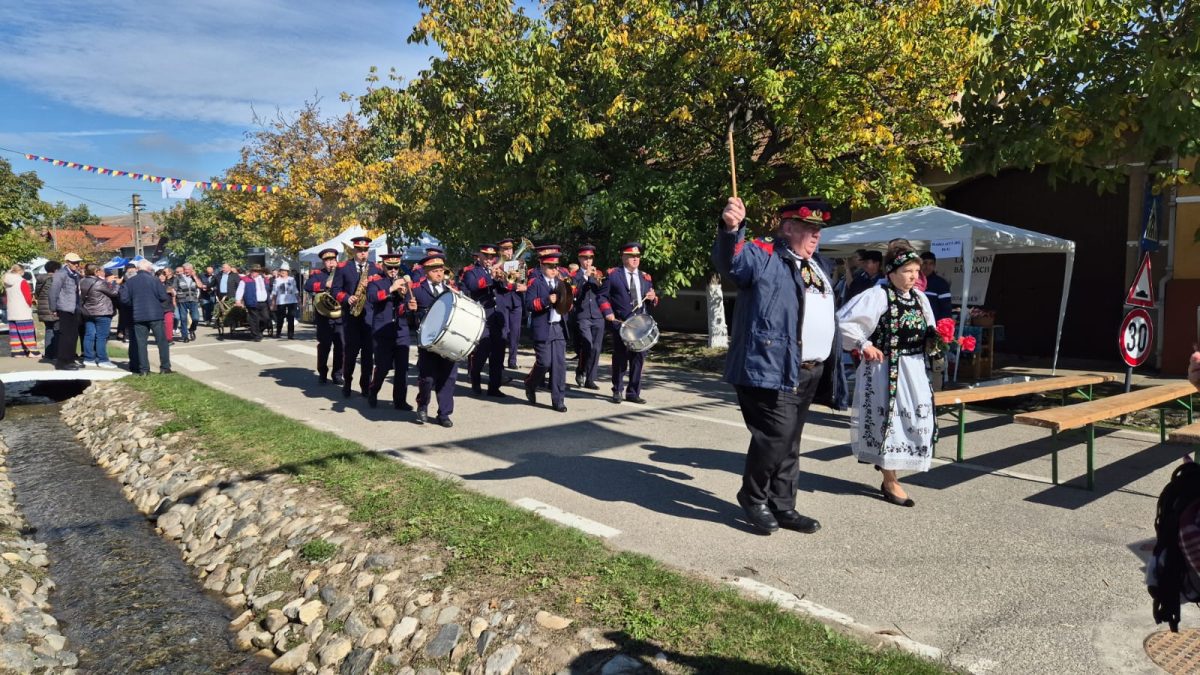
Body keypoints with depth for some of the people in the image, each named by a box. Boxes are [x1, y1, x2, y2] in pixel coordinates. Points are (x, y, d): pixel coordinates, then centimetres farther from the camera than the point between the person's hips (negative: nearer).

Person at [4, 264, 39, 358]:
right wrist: (31, 302, 9)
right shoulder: (22, 282, -11)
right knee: (28, 333, -5)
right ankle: (32, 351, -5)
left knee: (15, 333, 9)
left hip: (11, 313, 7)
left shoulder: (7, 283, 12)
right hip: (23, 313, -7)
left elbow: (5, 299, 18)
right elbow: (28, 299, -11)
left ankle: (16, 351, 10)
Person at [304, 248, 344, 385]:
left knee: (340, 347, 1)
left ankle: (337, 374, 10)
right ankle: (322, 373, 16)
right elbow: (308, 286, -12)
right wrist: (326, 285, -25)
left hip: (341, 316, 1)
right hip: (324, 317, -1)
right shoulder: (317, 274, 6)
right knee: (324, 346, 3)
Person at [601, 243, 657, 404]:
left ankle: (633, 392, 14)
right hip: (621, 324, -4)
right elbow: (603, 295, 1)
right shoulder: (613, 274, 1)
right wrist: (608, 313, -10)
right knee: (620, 358, 3)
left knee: (639, 358, 4)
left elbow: (652, 299, 20)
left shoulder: (645, 277, 15)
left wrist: (653, 298, -2)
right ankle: (617, 391, 17)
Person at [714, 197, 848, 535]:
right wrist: (731, 228, -46)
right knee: (776, 437, -10)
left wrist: (833, 365, 20)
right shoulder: (763, 256, -5)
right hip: (771, 369, -8)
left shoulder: (820, 266, 20)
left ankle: (783, 507, 26)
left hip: (810, 373, 8)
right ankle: (753, 497, 14)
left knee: (789, 445, 15)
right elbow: (730, 261, -26)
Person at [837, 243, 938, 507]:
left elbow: (927, 334, 22)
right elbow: (845, 320, -19)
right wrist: (864, 345, -17)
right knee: (888, 419, 1)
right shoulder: (878, 296, -14)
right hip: (886, 369, -7)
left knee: (916, 419, 11)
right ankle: (890, 482, 12)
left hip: (914, 369, 7)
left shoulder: (920, 298, 9)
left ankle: (886, 462, 34)